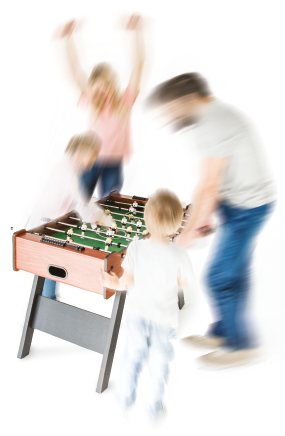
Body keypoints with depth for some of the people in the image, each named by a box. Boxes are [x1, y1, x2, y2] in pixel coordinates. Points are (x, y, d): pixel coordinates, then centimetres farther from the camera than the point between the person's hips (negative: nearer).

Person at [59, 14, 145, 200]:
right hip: (90, 159, 2)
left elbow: (139, 64, -7)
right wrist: (68, 38, 0)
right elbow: (75, 68, 3)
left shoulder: (126, 100, -2)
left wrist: (138, 32, -11)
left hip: (114, 163, -1)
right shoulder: (91, 100, 3)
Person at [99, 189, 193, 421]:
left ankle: (126, 397, 43)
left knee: (133, 356, 24)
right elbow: (183, 283, -8)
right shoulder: (179, 254, -21)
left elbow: (128, 282, -14)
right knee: (160, 362, 20)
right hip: (164, 317, -1)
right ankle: (155, 407, 37)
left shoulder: (136, 247, -19)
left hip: (137, 313, 2)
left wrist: (113, 283, 5)